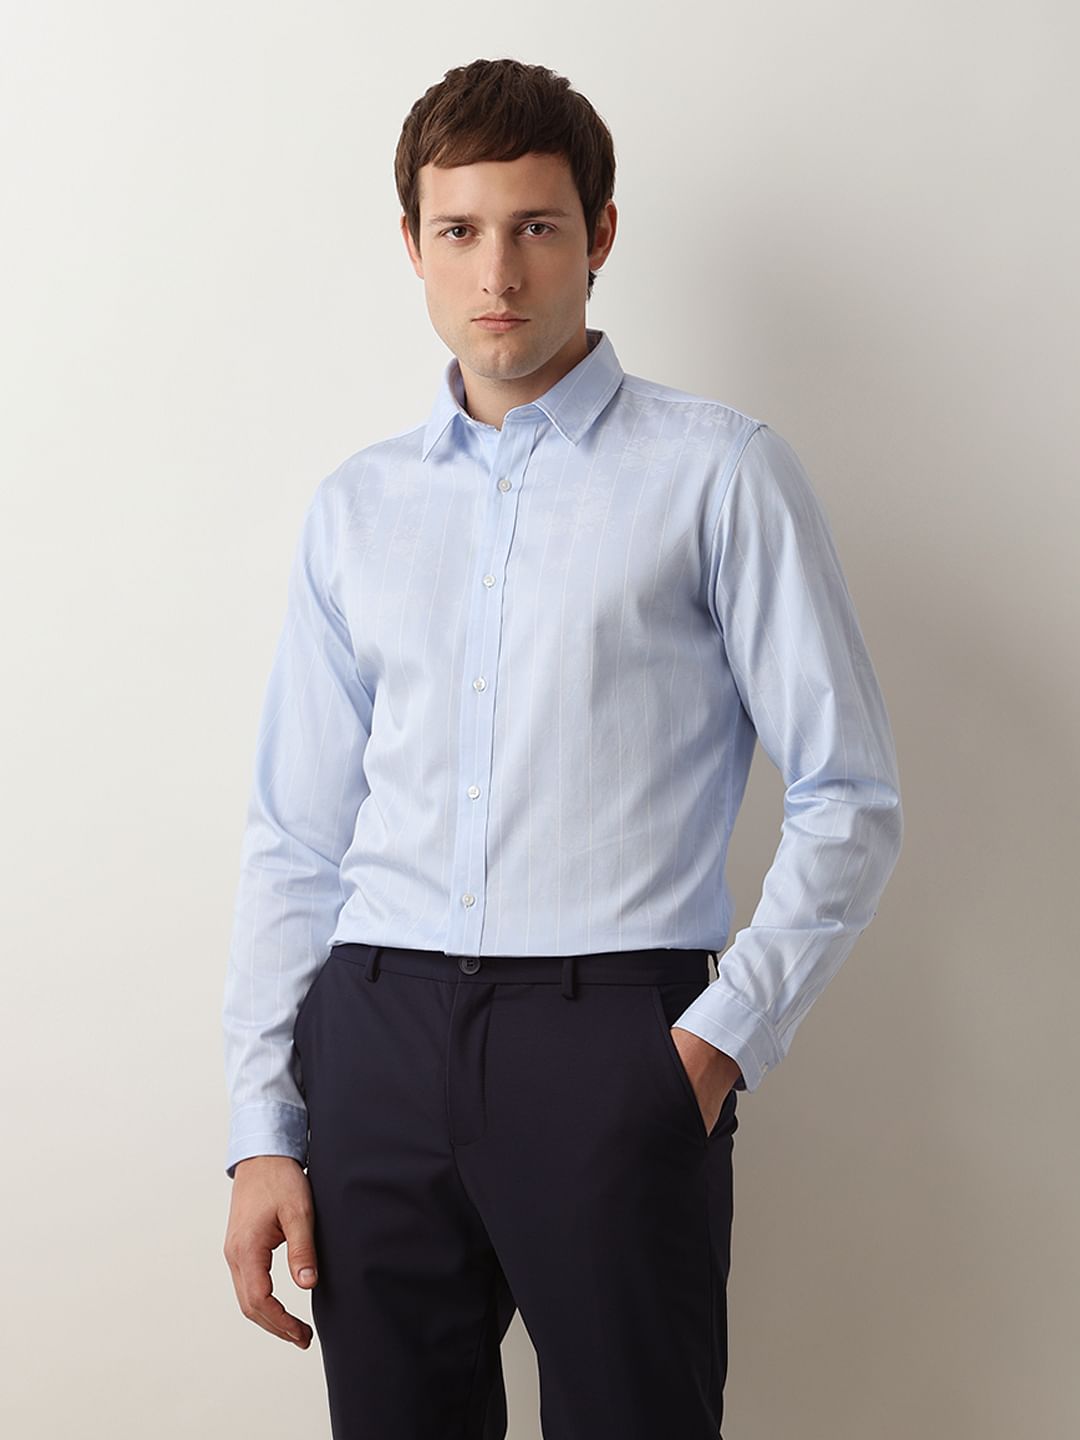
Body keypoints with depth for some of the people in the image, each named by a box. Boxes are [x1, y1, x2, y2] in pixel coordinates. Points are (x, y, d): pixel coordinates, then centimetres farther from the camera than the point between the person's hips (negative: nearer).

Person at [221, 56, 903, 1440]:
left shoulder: (716, 472, 2)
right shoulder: (355, 508, 13)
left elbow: (849, 797, 1)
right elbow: (294, 834, 12)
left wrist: (724, 1036, -9)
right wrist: (262, 1129, 7)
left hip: (613, 1038, -3)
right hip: (374, 1039, 4)